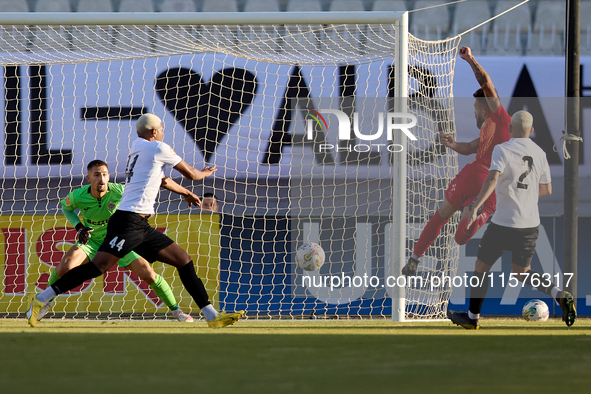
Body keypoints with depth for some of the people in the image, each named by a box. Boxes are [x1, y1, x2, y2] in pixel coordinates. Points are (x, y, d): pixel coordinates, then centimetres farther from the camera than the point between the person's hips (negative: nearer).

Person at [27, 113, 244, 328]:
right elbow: (191, 174, 7)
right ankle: (41, 299, -17)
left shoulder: (137, 146, 24)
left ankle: (212, 316, 8)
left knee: (184, 260, 8)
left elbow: (162, 180, 41)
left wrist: (185, 193, 56)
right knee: (99, 265, -19)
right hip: (128, 221, -10)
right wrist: (205, 172, 30)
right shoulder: (158, 148, -3)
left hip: (141, 227, 10)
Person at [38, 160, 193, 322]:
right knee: (64, 267, -24)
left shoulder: (119, 191, -24)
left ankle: (175, 310, 9)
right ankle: (46, 302, 5)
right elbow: (66, 207, 4)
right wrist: (79, 227, -11)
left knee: (148, 274, -13)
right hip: (91, 241, 0)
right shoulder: (77, 196, -21)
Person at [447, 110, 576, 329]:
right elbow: (546, 189, 13)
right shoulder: (539, 153, 6)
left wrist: (476, 207, -29)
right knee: (522, 274, 16)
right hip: (531, 224, 5)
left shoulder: (503, 150, -10)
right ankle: (560, 296, -7)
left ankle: (472, 317, 20)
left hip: (504, 223, -5)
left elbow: (492, 179, -25)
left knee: (481, 266, 12)